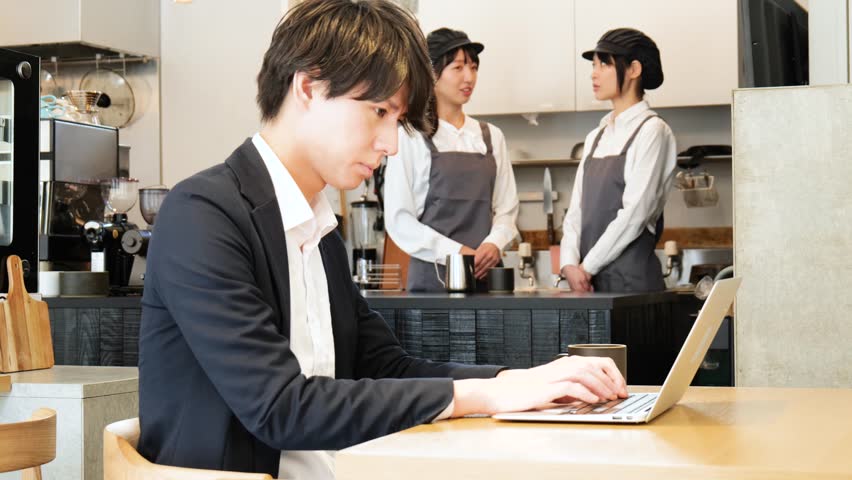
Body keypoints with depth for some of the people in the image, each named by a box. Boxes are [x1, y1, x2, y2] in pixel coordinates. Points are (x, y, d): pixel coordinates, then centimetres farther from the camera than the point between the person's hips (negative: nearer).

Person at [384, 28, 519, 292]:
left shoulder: (491, 137, 13)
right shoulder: (411, 136, -1)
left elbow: (506, 209, 12)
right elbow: (398, 220, -6)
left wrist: (494, 243, -9)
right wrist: (456, 252, -15)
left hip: (486, 271, 4)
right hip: (432, 274, -4)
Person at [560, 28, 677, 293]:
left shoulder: (651, 131, -5)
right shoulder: (596, 137, 16)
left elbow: (635, 213, -12)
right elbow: (577, 209, 11)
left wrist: (587, 267, -11)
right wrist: (569, 263, -5)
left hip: (632, 280, -6)